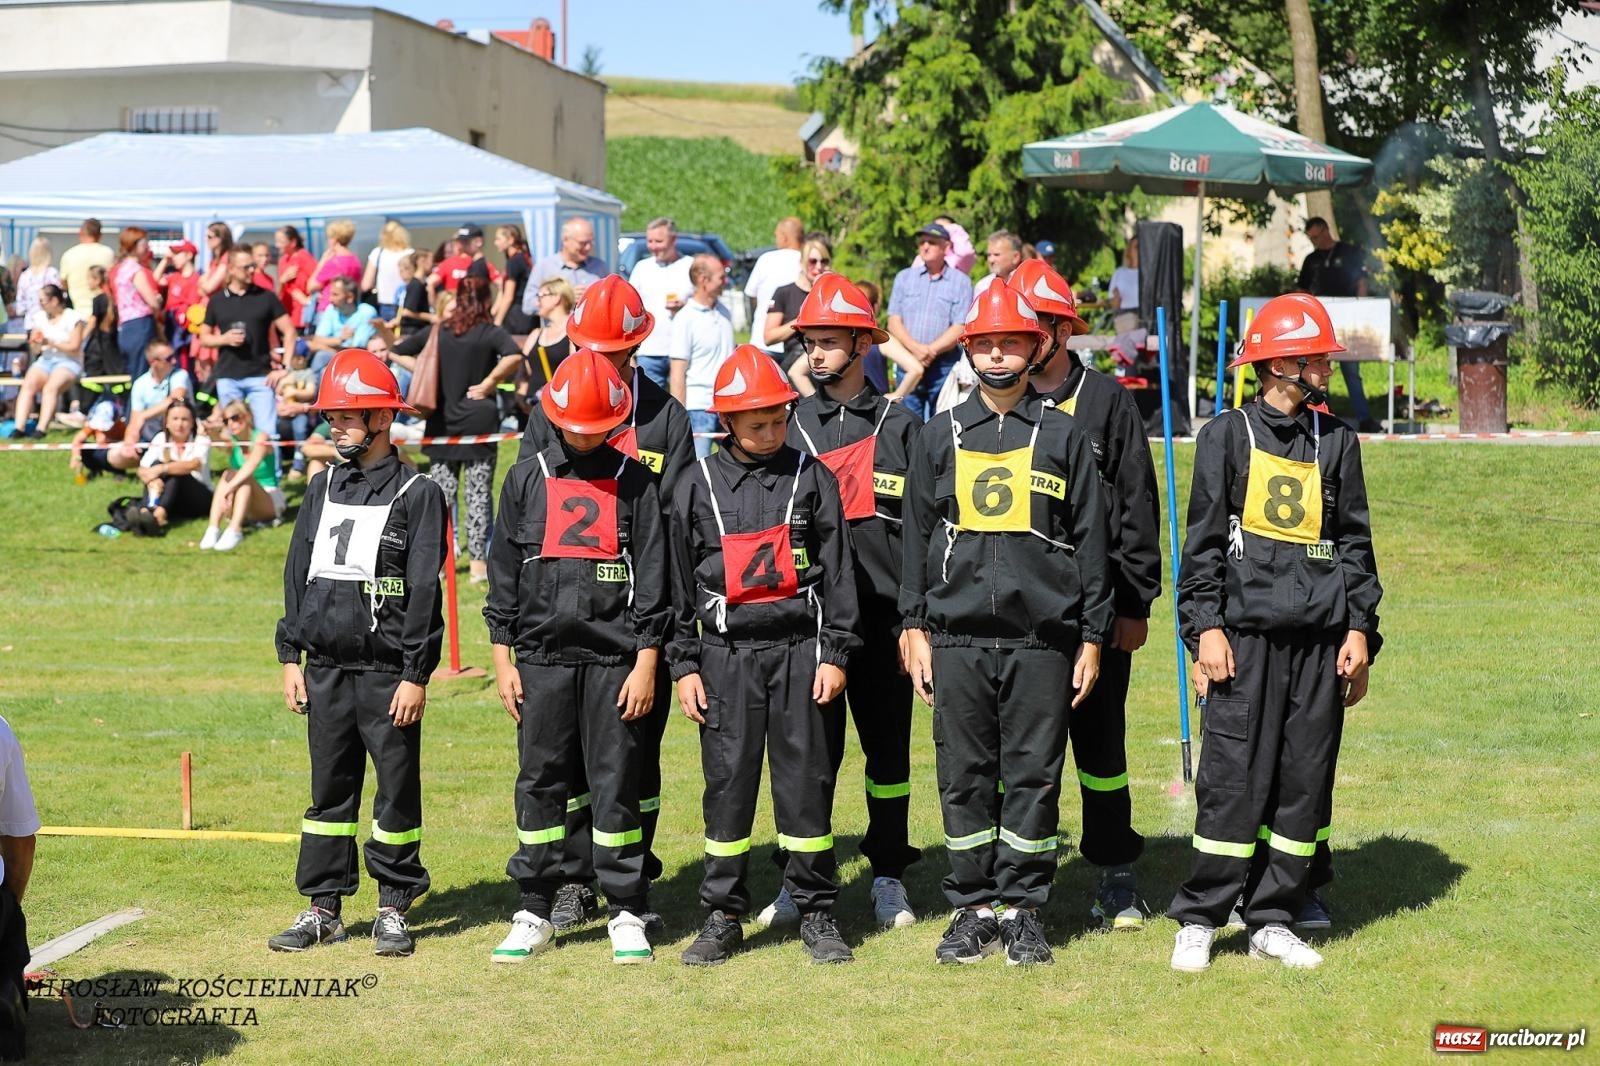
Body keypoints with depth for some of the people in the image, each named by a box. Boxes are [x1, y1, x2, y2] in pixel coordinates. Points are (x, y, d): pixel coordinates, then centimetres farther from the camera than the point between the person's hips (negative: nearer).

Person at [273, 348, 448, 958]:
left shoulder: (417, 495, -4)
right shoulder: (323, 489, 13)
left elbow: (425, 591, -8)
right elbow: (298, 575, 15)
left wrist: (416, 676, -13)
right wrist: (291, 657, 8)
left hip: (387, 674, -5)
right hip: (325, 670, 5)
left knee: (397, 792, 2)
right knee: (329, 791, 10)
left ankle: (394, 908, 13)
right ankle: (323, 908, 16)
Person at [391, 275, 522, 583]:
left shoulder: (438, 332, 6)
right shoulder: (490, 333, -7)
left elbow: (396, 352, 11)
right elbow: (514, 355, -26)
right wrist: (489, 382, -15)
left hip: (442, 422, 4)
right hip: (478, 422, -4)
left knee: (441, 491, 10)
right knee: (478, 492, 0)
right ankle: (478, 561, -1)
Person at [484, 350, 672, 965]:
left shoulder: (634, 482, 3)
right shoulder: (527, 480, 8)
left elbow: (652, 575, 2)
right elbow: (504, 572, 9)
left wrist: (646, 663, -4)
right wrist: (503, 660, 4)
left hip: (615, 658, -2)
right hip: (542, 657, 2)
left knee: (616, 785, 1)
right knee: (540, 784, 5)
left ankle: (627, 914, 8)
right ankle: (535, 912, 14)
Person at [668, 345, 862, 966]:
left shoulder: (811, 479, 4)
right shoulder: (697, 488, 6)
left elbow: (838, 572, 3)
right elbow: (681, 585, 9)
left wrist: (835, 654, -2)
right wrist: (684, 666, 4)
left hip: (801, 650, -1)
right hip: (727, 656, 1)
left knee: (806, 781, 3)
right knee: (727, 783, 3)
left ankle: (816, 914, 13)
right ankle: (722, 916, 13)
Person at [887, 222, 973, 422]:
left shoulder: (960, 282, 4)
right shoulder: (904, 278, 13)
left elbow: (960, 328, -4)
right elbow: (894, 321, 5)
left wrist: (931, 350, -14)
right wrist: (916, 348, -12)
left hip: (944, 366, -2)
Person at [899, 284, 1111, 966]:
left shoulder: (1062, 435, 6)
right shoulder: (940, 435, 10)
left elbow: (1091, 541, 7)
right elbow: (916, 536, 12)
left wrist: (1091, 637, 2)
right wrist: (913, 629, 5)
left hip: (1042, 638, -1)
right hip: (957, 638, 1)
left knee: (1034, 777, 1)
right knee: (965, 777, 4)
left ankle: (1023, 910, 10)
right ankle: (971, 910, 14)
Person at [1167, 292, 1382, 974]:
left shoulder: (1336, 442, 12)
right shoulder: (1228, 436, 2)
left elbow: (1354, 542, 14)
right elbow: (1203, 541, 0)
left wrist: (1359, 630, 6)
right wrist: (1206, 627, -8)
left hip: (1321, 639, 4)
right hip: (1247, 634, -4)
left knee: (1305, 782, 5)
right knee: (1233, 780, -6)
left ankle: (1273, 919, 14)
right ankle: (1199, 921, 3)